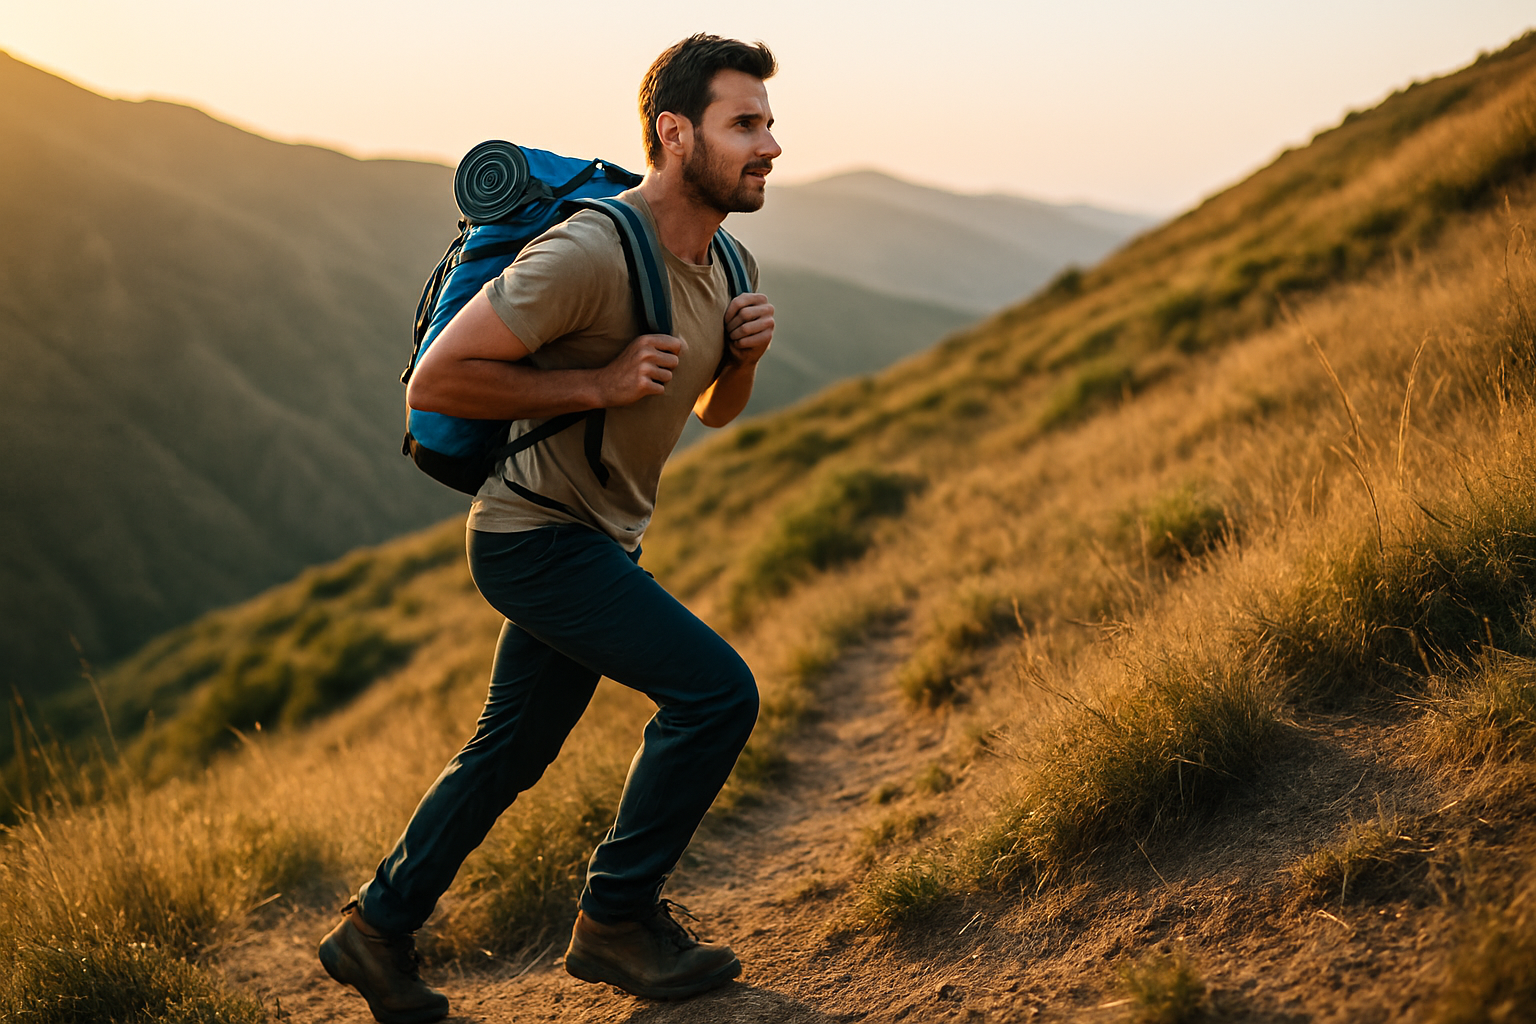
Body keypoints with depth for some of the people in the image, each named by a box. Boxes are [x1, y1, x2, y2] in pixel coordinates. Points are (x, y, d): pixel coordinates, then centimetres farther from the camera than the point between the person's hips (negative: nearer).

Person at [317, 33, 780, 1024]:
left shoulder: (724, 263, 5)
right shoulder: (589, 253, -24)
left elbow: (715, 411, 19)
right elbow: (434, 380, -23)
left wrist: (745, 353, -3)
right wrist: (598, 384, -25)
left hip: (599, 541, 9)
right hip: (537, 535, -9)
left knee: (510, 750, 16)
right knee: (716, 689, -14)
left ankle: (377, 933, 31)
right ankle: (618, 917, 3)